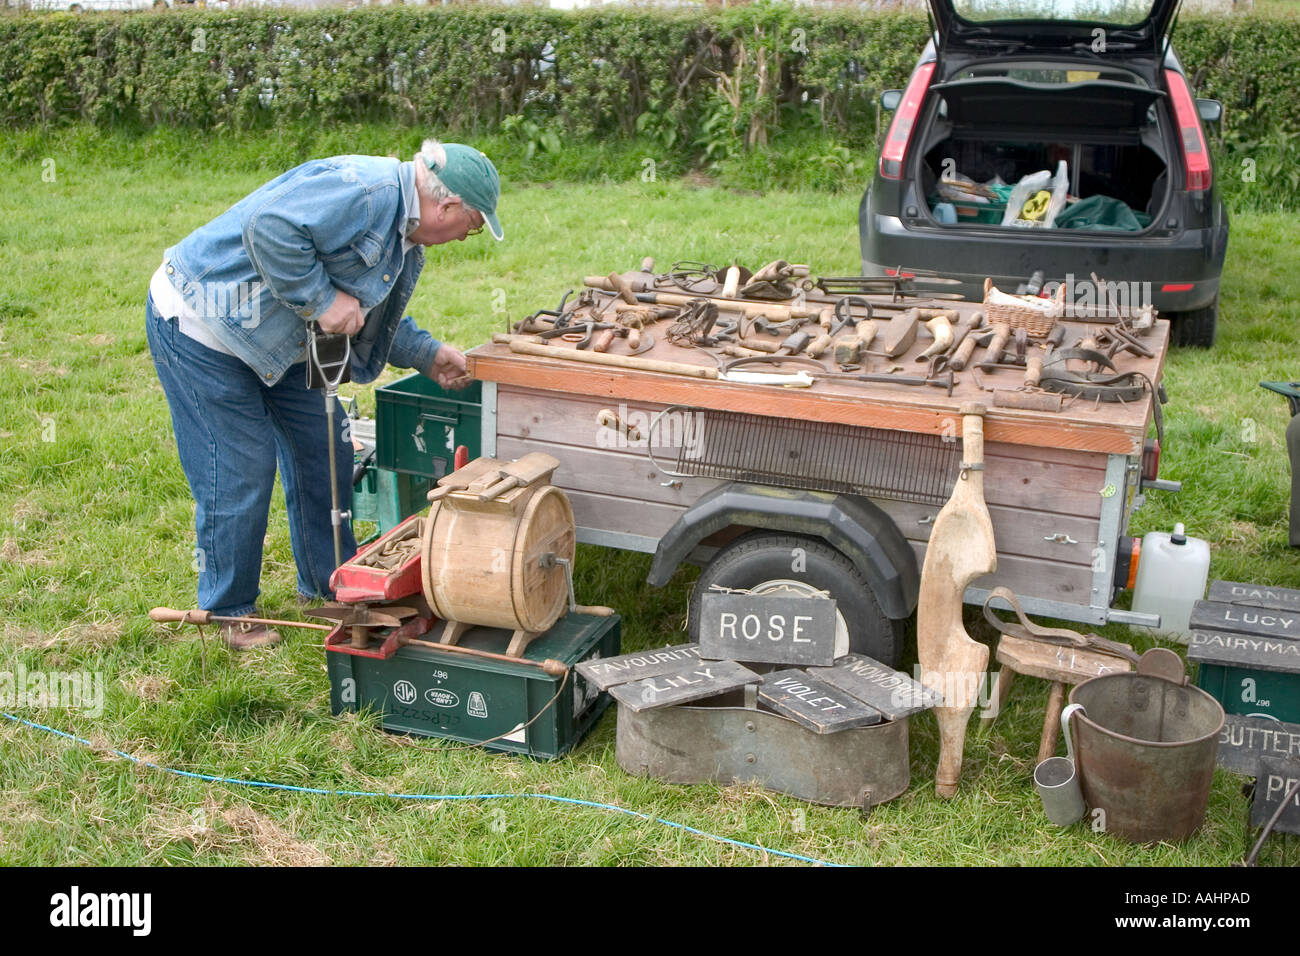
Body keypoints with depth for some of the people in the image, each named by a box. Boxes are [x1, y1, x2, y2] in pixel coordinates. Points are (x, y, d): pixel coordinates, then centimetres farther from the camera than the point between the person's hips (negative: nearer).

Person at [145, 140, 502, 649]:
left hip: (275, 342, 10)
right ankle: (230, 613, 14)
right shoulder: (366, 190, -27)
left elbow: (372, 315, 18)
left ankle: (329, 584, 30)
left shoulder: (406, 237, 7)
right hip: (199, 324, -10)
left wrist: (427, 354, 8)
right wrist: (321, 299, -30)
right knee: (241, 470, -5)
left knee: (322, 447, 13)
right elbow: (269, 226, -38)